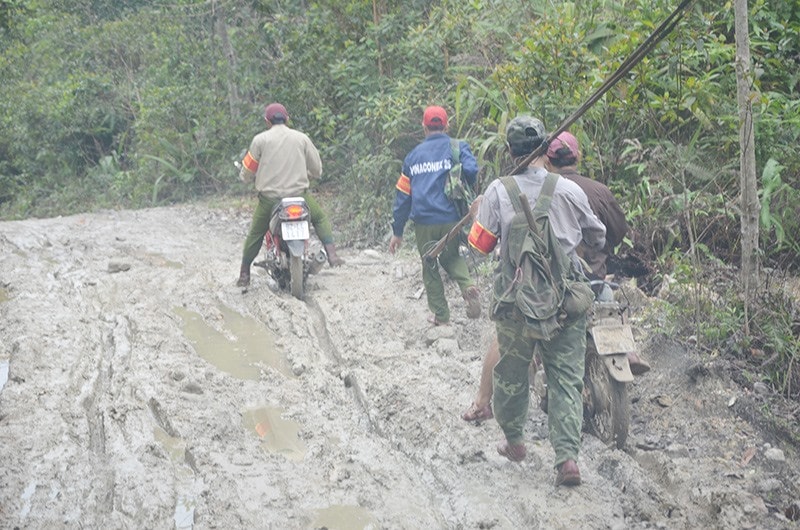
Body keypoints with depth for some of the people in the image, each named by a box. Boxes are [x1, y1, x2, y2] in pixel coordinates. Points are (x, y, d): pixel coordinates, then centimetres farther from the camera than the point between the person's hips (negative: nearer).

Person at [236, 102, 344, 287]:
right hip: (298, 194, 0)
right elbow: (317, 170, 12)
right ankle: (332, 254, 4)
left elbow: (247, 173, 4)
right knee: (320, 218, 23)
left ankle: (244, 274, 24)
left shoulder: (260, 140, 2)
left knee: (256, 233, 18)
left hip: (269, 197, 0)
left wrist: (246, 177, 28)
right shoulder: (301, 138, 7)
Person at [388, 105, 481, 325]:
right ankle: (468, 286, -5)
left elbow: (402, 195, 12)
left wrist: (397, 231, 17)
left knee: (430, 268, 16)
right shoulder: (457, 147, 3)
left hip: (424, 222, 1)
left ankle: (441, 316, 19)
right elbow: (470, 170, -18)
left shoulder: (414, 155, 11)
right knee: (451, 257, 23)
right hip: (451, 218, 0)